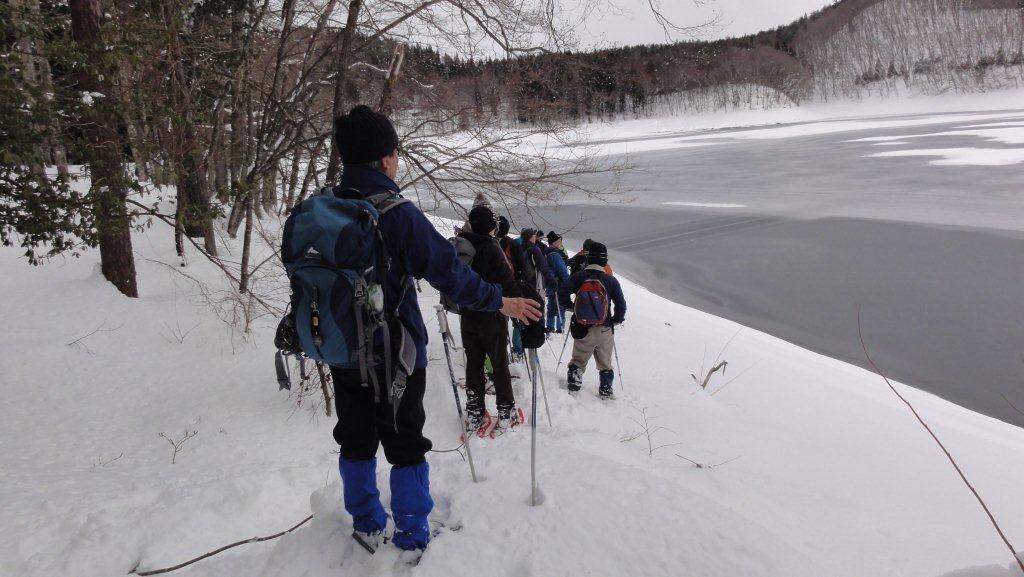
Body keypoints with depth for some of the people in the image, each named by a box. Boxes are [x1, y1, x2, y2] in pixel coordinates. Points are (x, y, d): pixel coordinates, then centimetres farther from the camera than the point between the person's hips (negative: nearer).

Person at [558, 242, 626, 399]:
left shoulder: (578, 277, -4)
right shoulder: (611, 280, -2)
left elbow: (562, 293, -12)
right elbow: (621, 304, -3)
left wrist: (572, 306, 5)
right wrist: (616, 320, 13)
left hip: (583, 328, -1)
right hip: (605, 329, 1)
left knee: (579, 359, 15)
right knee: (605, 362, 17)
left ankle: (574, 385, 6)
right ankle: (606, 389, 17)